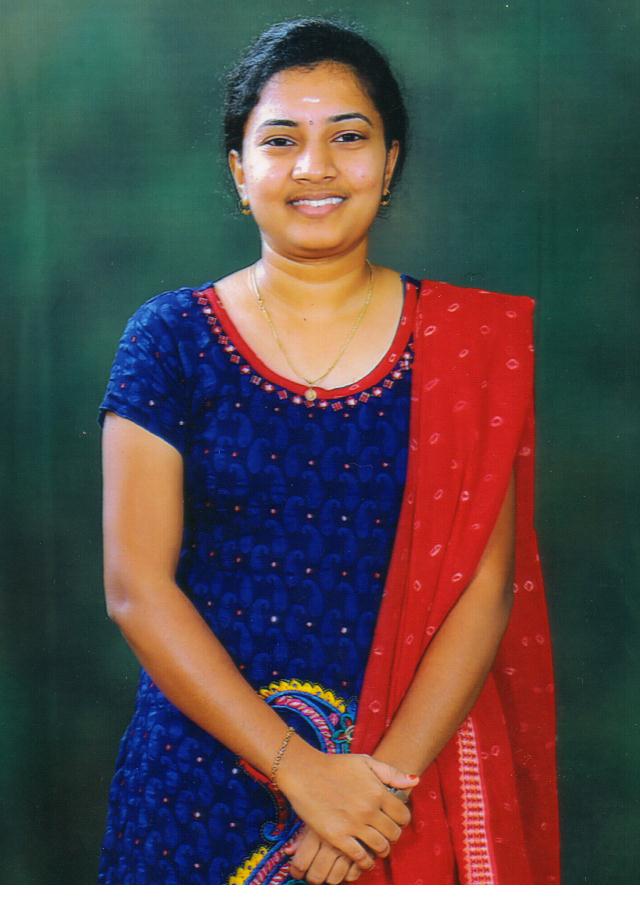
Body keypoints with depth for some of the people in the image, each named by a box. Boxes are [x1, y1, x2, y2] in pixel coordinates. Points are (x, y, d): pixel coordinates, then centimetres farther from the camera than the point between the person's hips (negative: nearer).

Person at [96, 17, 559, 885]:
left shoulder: (468, 342, -1)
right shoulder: (172, 337, -3)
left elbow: (486, 586, -5)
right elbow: (137, 586, -8)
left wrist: (388, 772, -16)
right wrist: (297, 770, -14)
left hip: (412, 760, 0)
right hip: (204, 765, 0)